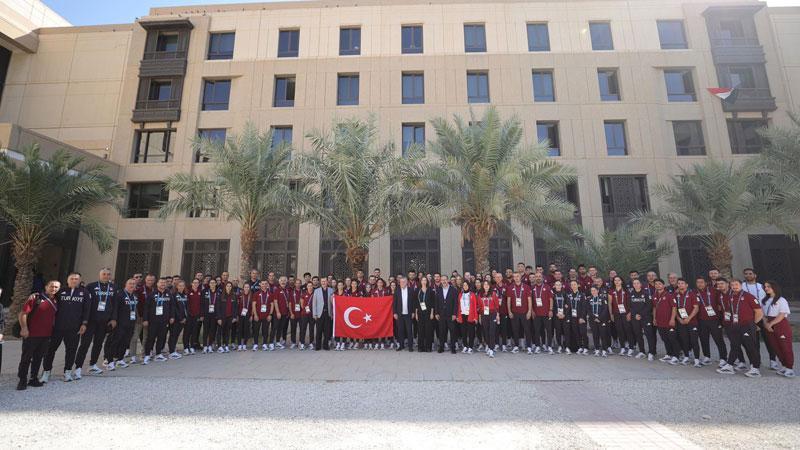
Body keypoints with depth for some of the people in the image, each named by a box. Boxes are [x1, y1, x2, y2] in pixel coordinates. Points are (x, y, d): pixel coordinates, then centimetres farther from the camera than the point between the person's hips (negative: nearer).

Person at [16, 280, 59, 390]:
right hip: (31, 334, -5)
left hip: (46, 335, 5)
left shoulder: (55, 301, 9)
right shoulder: (35, 297, -7)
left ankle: (34, 379, 23)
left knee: (38, 357, 13)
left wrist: (53, 331, 9)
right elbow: (23, 313, -10)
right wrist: (24, 328, -17)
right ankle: (22, 380, 15)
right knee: (26, 358, 4)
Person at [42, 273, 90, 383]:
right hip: (58, 325, 1)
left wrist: (84, 324, -4)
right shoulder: (61, 291, 6)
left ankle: (67, 371, 17)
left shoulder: (84, 292, 4)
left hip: (74, 328, -1)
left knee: (71, 349, 6)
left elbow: (87, 309, 2)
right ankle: (46, 371, 19)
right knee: (51, 348, 4)